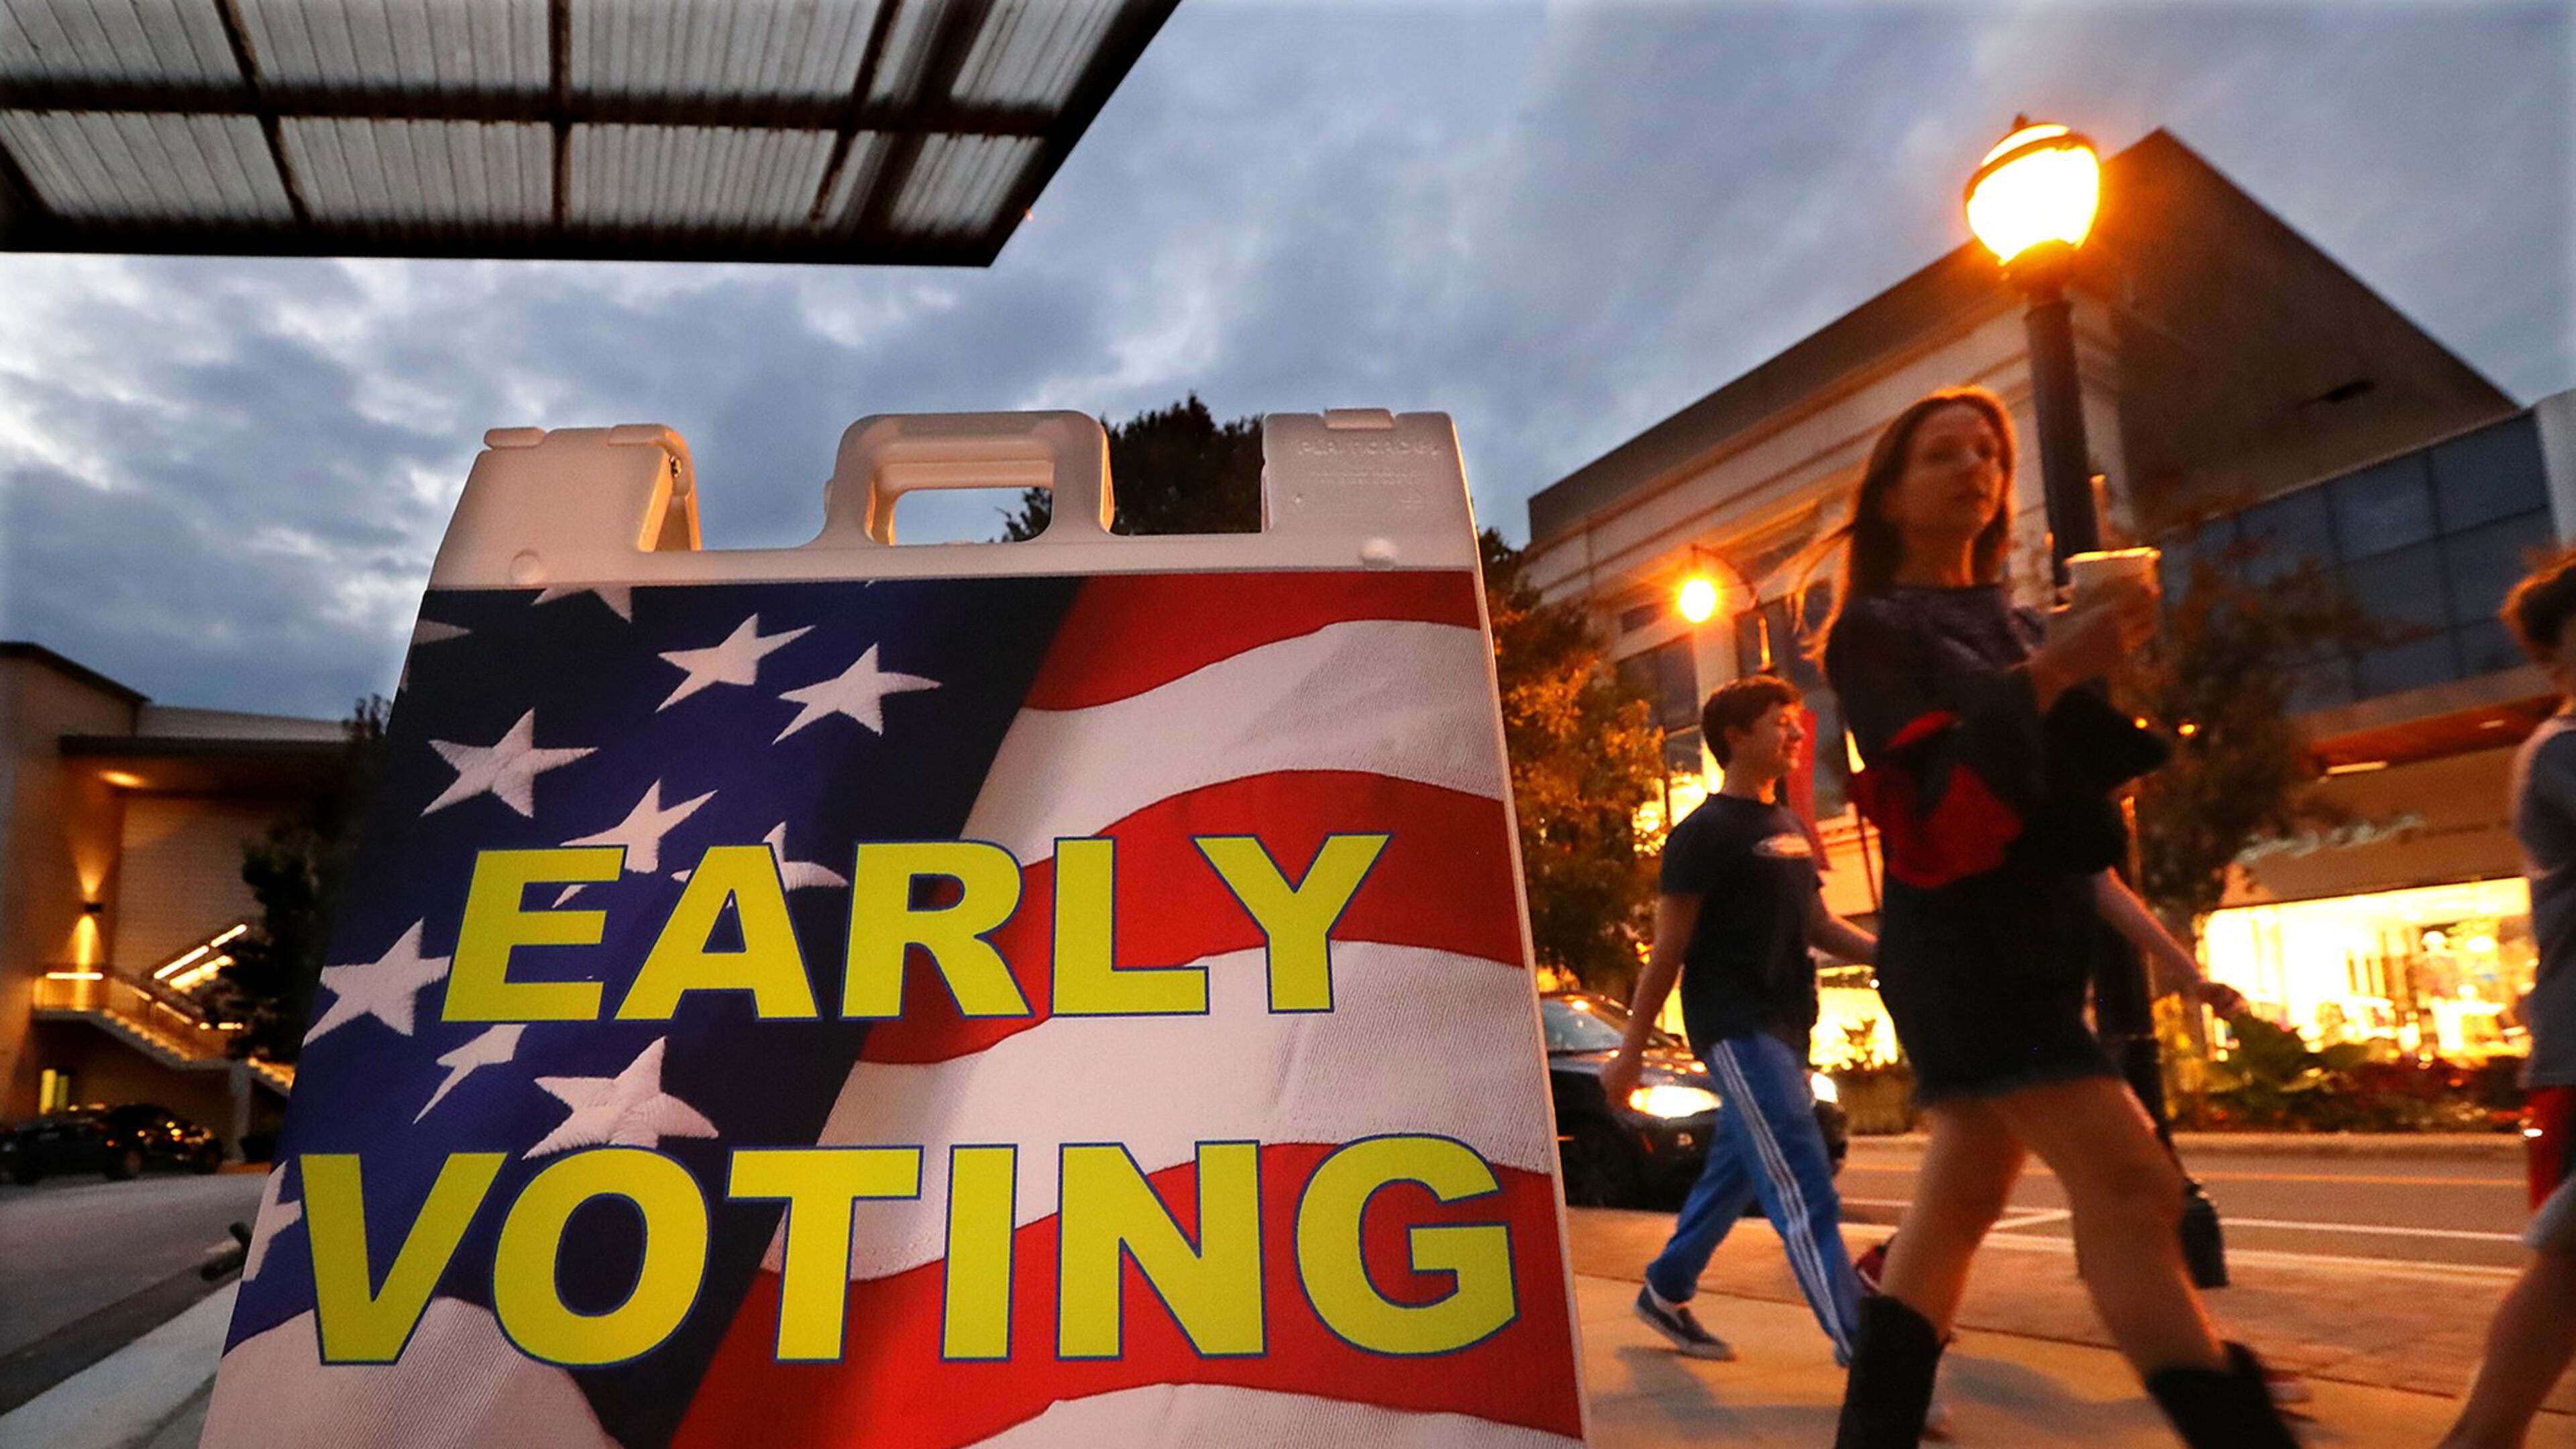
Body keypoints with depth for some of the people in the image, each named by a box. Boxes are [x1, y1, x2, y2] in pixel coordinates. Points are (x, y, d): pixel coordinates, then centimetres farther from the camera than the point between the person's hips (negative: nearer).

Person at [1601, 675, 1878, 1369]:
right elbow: (1668, 950, -11)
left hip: (1785, 1025, 9)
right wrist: (1630, 1051, -10)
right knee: (1804, 1188, -11)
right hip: (1736, 1028, -9)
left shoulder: (1789, 829, 15)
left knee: (1734, 1174, 16)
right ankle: (1861, 1347, -10)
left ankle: (1664, 1293, 32)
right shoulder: (1705, 833, -10)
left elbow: (1819, 926, 18)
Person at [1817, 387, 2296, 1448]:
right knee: (2127, 1184, -18)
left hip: (2042, 938, 8)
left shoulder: (2018, 625, 20)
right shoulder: (1873, 630, -2)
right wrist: (2049, 673, -26)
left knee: (1955, 1210, 10)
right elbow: (1934, 782, -15)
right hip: (1961, 937, -8)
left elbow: (2082, 774, 16)